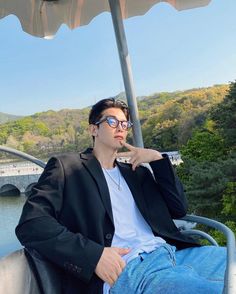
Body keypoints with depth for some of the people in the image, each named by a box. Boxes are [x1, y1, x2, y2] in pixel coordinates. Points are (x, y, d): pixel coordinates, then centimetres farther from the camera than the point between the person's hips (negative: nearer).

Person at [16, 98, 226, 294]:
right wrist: (94, 254, -17)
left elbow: (179, 209, 19)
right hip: (125, 270, -7)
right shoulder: (66, 167, 6)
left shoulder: (136, 172, 24)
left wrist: (158, 159, 10)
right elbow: (30, 224, -6)